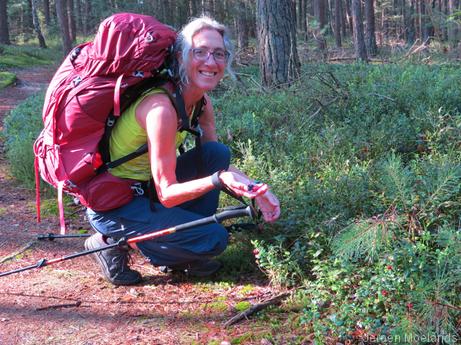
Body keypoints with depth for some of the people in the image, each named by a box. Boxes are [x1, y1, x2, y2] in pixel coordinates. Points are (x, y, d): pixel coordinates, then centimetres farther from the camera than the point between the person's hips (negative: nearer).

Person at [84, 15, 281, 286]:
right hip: (112, 205, -8)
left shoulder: (201, 101, -2)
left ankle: (186, 250, 7)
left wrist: (257, 191, -8)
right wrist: (218, 180, -39)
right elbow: (167, 194, -25)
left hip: (144, 187, 8)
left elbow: (220, 162, 7)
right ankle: (113, 243, 0)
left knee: (217, 153, -4)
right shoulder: (161, 107, -29)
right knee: (214, 239, -14)